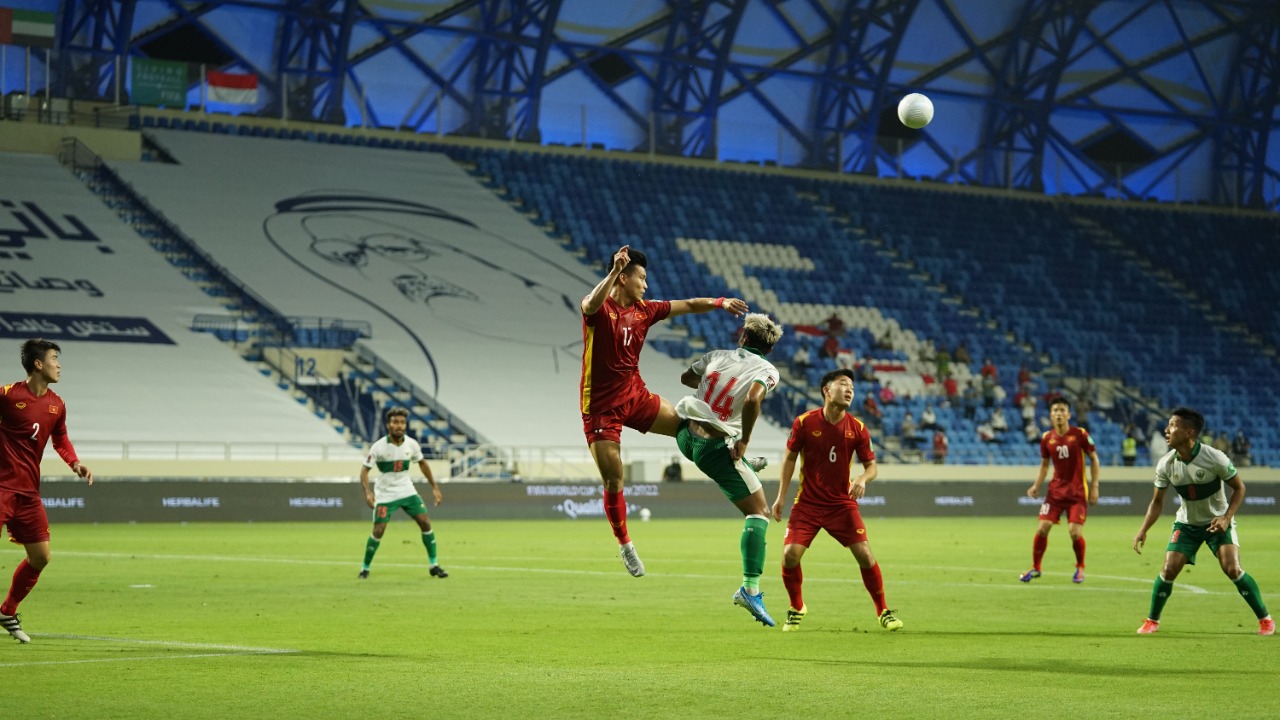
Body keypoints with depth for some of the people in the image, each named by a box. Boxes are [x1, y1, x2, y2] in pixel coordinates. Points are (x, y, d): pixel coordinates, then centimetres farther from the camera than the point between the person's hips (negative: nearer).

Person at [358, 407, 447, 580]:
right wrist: (367, 492, -31)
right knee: (378, 531, -10)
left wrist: (434, 486, 10)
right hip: (385, 494, -4)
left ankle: (434, 565, 7)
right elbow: (365, 469, -16)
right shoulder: (378, 447, -18)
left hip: (407, 491, 4)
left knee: (425, 523, -5)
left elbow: (422, 463, 11)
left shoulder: (411, 444, -6)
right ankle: (365, 568, 9)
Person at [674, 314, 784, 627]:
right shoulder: (767, 371, -7)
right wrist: (744, 441, -16)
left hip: (684, 433, 5)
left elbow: (686, 377, 28)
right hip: (715, 446, -5)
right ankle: (750, 588, -13)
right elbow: (753, 400, -28)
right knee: (759, 512, -2)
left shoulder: (717, 355, 9)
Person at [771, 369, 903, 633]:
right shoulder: (805, 422, -8)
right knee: (790, 554, -14)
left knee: (865, 555, -10)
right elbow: (790, 458, 4)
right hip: (807, 503, -1)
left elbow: (872, 466, 2)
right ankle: (796, 608, 12)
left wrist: (862, 478, -21)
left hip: (842, 504, 1)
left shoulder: (857, 428, -4)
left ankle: (883, 611, 8)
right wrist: (781, 495, 1)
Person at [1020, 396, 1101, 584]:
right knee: (1042, 528, -7)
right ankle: (1035, 567, 11)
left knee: (1075, 531, -12)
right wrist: (1036, 486, 1)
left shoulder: (1080, 435, -9)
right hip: (1056, 489, 3)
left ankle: (1080, 568, 14)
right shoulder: (1047, 438, 1)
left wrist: (1094, 486, -5)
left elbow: (1094, 459, 0)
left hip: (1077, 491, -3)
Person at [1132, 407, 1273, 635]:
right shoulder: (1165, 465, -13)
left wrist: (1227, 517, -24)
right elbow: (1157, 501, -1)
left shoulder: (1215, 458, -24)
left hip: (1218, 522, -3)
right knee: (1169, 569, -10)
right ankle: (1152, 620, 9)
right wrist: (1143, 531, -12)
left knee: (1232, 569, -17)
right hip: (1186, 524, 3)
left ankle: (1265, 619, -1)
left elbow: (1239, 488, -11)